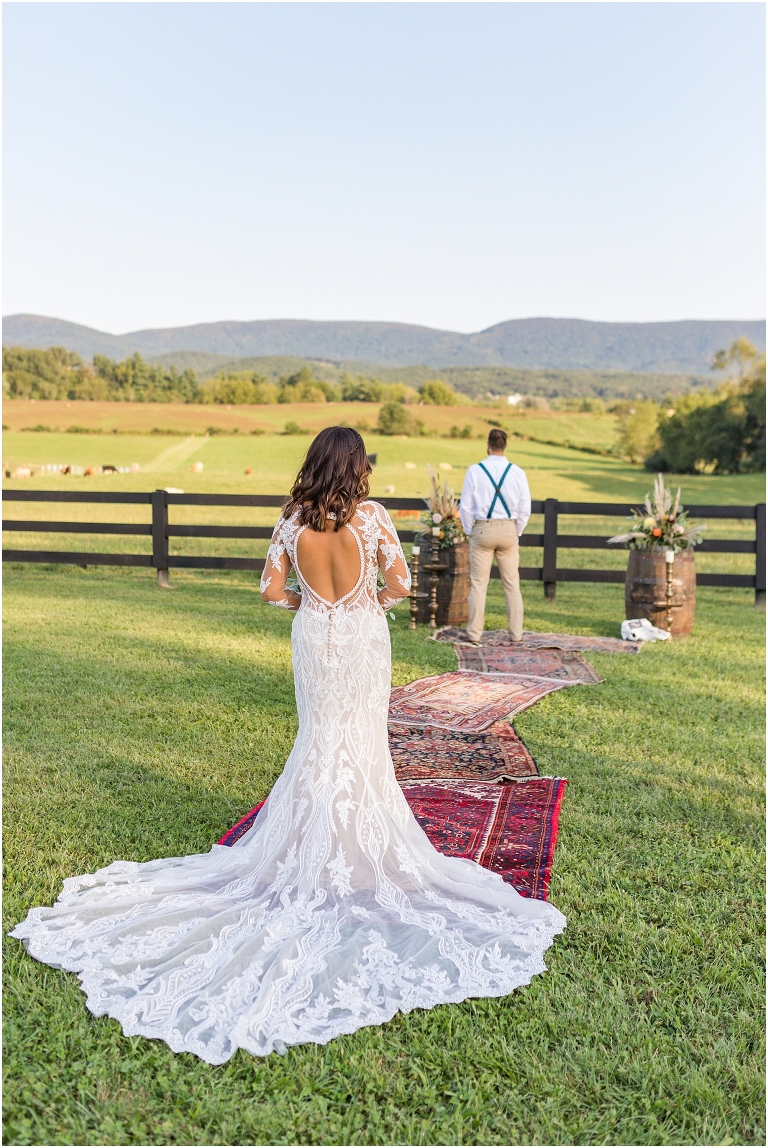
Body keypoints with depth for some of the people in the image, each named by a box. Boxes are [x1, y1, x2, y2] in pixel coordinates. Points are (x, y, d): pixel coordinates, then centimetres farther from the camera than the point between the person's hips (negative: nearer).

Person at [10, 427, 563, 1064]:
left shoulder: (293, 518, -4)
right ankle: (361, 841, 19)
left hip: (313, 636, 3)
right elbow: (400, 581, -12)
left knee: (320, 740, 16)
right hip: (362, 636, -3)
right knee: (362, 741, 10)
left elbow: (272, 589, -1)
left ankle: (315, 842, 23)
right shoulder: (370, 514, -13)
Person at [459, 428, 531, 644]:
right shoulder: (517, 472, -2)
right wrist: (516, 532, 14)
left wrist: (469, 532, 11)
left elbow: (465, 506, -2)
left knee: (478, 583, 5)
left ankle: (474, 633, 8)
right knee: (512, 584, 9)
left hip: (482, 529, -2)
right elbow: (525, 508, 1)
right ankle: (516, 633, 13)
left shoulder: (475, 470, -6)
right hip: (509, 529, 2)